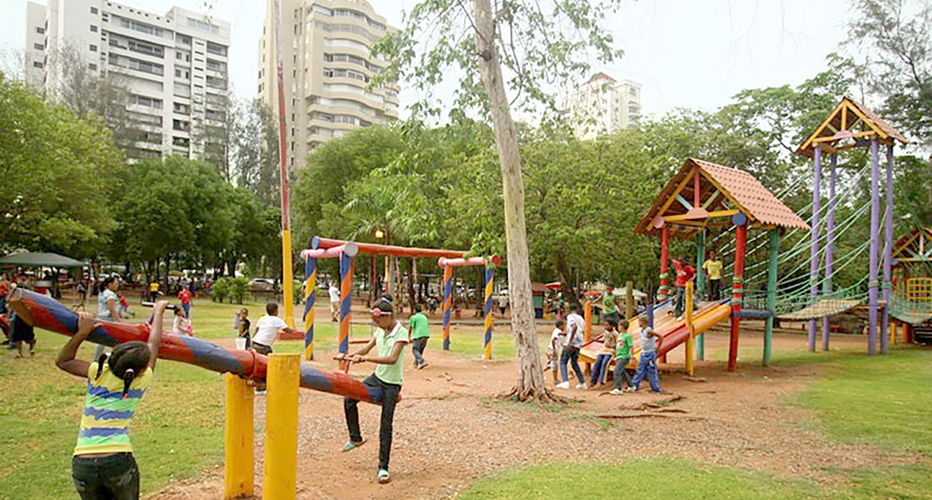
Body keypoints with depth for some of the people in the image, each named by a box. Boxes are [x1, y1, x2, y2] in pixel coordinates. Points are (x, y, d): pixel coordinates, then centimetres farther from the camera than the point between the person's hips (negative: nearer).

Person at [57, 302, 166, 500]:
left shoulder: (99, 373, 4)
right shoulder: (140, 382, 2)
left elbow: (63, 361, 20)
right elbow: (153, 344, 17)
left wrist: (82, 333, 11)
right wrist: (158, 312, 30)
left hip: (81, 464, 3)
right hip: (118, 460, -2)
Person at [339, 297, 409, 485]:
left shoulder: (401, 333, -18)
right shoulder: (379, 331, 5)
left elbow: (392, 359, -28)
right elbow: (367, 348, 6)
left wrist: (364, 358, -32)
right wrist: (349, 356, -13)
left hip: (392, 383, -7)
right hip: (377, 377, 7)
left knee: (386, 425, -5)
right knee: (349, 400, 0)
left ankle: (383, 467, 4)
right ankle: (355, 439, 21)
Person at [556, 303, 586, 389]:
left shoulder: (570, 316, -4)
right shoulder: (581, 319, 18)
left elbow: (575, 327, -22)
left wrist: (570, 342, -26)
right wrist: (564, 333, 35)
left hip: (570, 343, -7)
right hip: (578, 344, 7)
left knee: (563, 362, -1)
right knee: (574, 363, 19)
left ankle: (565, 382, -17)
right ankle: (583, 383, 18)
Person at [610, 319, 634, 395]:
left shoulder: (627, 336, -13)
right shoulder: (620, 335, 12)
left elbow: (631, 347, -15)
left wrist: (631, 358, -17)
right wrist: (616, 357, 25)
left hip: (624, 357, -9)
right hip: (619, 357, 9)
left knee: (617, 371, -15)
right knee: (623, 372, 19)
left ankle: (618, 389, -14)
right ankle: (630, 385, 35)